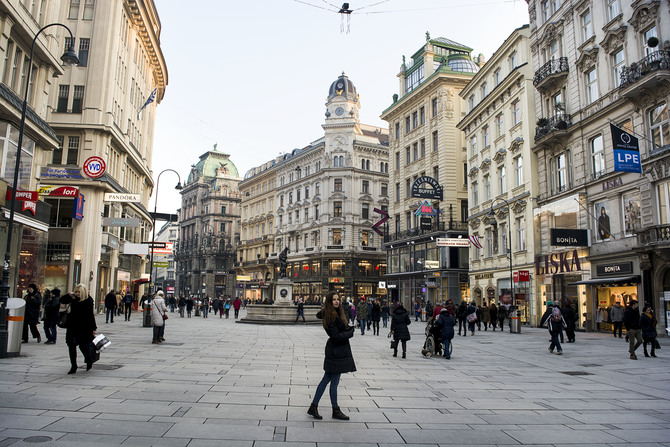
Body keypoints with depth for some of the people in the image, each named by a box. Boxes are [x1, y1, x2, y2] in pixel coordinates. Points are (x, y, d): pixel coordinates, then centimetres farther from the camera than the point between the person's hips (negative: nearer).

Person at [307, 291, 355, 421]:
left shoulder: (338, 313, 11)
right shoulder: (330, 316, -17)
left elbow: (344, 327, 17)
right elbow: (336, 336, -20)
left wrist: (349, 329, -5)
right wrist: (350, 333, -7)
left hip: (341, 350, 9)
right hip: (336, 352, -9)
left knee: (326, 379, 13)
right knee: (334, 382, 3)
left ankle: (313, 407, 19)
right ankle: (336, 411, 15)